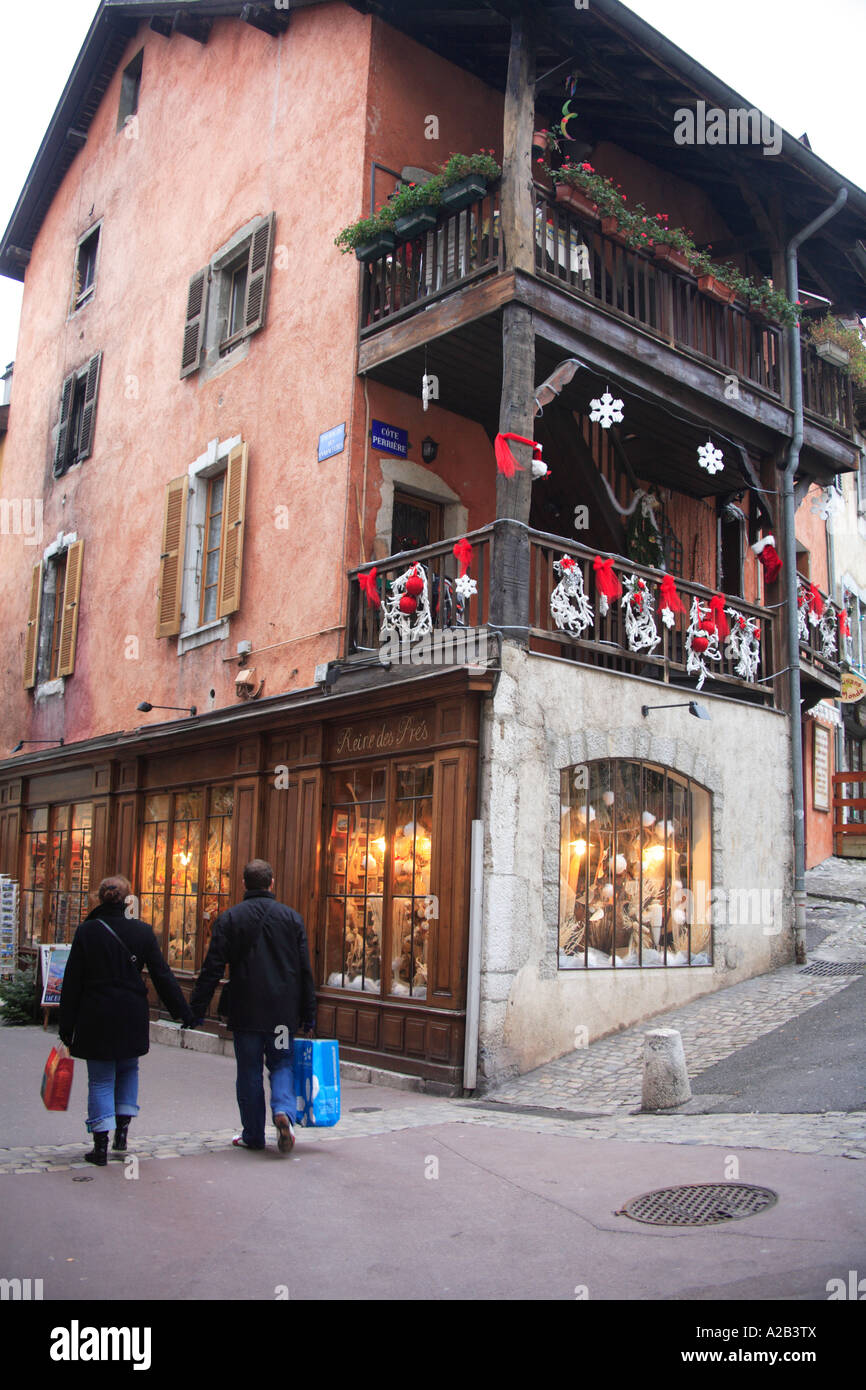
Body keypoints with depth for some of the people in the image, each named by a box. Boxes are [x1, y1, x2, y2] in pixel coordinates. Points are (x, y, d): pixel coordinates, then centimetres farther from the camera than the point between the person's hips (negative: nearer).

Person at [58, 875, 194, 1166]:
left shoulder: (87, 931, -5)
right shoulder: (142, 931, -3)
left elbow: (72, 981, -3)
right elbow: (162, 976, -2)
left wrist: (66, 1024, 3)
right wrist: (184, 1012, 4)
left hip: (95, 1016, -1)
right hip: (132, 1016, 1)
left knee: (100, 1079, 7)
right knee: (128, 1070, 21)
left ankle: (101, 1146, 6)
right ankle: (122, 1131, 14)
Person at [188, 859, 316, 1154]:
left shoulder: (229, 919, -4)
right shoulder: (291, 917, 1)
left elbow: (212, 969, -6)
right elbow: (305, 971, 1)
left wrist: (196, 1010, 0)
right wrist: (308, 1016, 7)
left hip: (245, 1010, -1)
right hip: (282, 1009, 1)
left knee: (249, 1072, 10)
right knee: (282, 1064, 12)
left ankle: (253, 1135, 16)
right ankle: (284, 1109, -13)